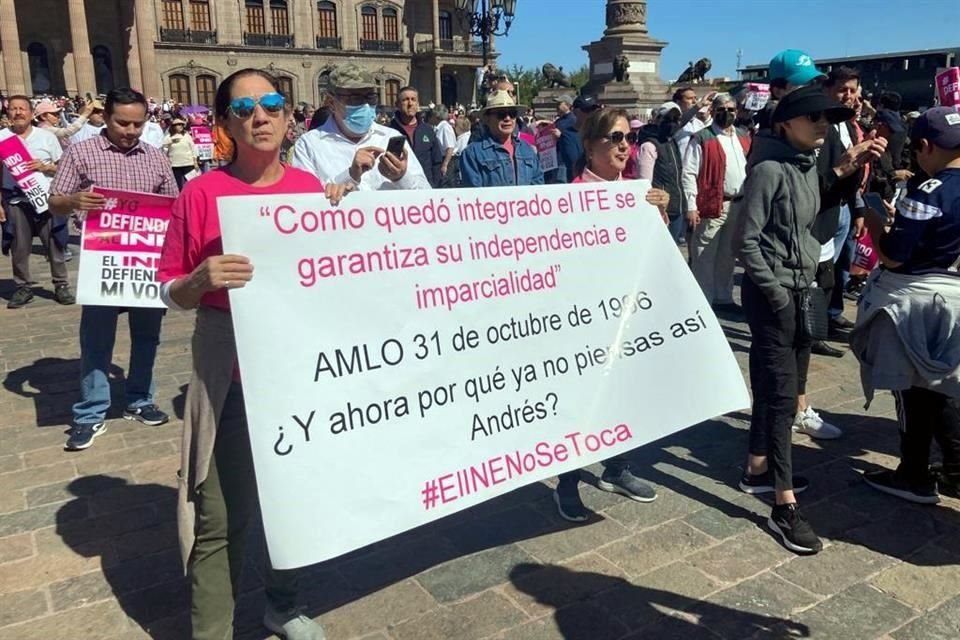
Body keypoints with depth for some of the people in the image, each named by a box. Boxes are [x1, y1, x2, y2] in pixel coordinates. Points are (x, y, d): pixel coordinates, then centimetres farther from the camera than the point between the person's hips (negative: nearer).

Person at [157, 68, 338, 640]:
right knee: (222, 509, -1)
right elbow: (173, 293, -3)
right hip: (230, 367, -3)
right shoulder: (202, 193, -7)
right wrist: (202, 279, -23)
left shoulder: (312, 189, 3)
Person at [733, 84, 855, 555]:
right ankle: (784, 507, 0)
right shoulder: (769, 169, -15)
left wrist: (806, 276, 10)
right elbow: (745, 240, -17)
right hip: (771, 293, -8)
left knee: (776, 385, 16)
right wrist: (774, 290, -16)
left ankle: (758, 469, 32)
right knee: (782, 393, -7)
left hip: (799, 289, 8)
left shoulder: (808, 165, 10)